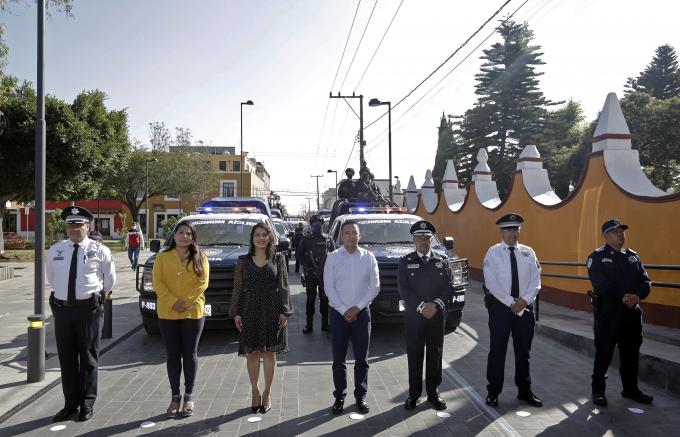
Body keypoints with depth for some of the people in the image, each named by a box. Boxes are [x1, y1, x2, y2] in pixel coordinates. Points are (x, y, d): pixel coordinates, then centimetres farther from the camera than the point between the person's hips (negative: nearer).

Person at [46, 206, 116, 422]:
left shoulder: (100, 251, -4)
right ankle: (71, 403, 24)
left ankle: (87, 403, 18)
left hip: (88, 308, -3)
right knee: (66, 357, 11)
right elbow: (52, 277, 21)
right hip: (62, 308, 3)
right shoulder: (55, 250, 5)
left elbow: (109, 279, 9)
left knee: (88, 357, 5)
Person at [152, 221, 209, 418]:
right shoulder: (163, 257, 6)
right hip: (167, 313, 1)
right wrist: (172, 302, -15)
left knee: (190, 354, 5)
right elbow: (157, 281, -3)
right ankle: (175, 397, 17)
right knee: (173, 355, 7)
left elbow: (203, 282, -5)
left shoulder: (200, 258, 3)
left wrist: (186, 302, -15)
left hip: (193, 313, -1)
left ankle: (188, 396, 16)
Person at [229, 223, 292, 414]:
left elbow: (283, 286, 2)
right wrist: (236, 312, 0)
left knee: (269, 353, 5)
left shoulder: (278, 259, 3)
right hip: (249, 311, 1)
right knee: (252, 352, 4)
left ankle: (267, 393, 18)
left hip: (272, 310, -1)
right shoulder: (243, 261, 6)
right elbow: (237, 288, 6)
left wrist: (284, 311, -5)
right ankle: (255, 392, 19)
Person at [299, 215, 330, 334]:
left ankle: (325, 323, 12)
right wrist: (308, 268, -7)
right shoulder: (306, 239, 6)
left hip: (325, 274, 1)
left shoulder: (327, 239, 7)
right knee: (310, 298, 3)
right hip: (310, 274, -1)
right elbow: (301, 256, 4)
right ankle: (309, 324, 7)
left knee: (324, 298, 4)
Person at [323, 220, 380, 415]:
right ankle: (339, 397, 18)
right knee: (339, 359, 6)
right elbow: (329, 288, -4)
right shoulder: (333, 258, -2)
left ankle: (360, 396, 21)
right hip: (339, 313, -1)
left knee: (362, 358, 8)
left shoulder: (368, 257, 0)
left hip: (361, 313, 1)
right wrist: (344, 310, -10)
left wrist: (357, 308, -9)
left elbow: (375, 286, -1)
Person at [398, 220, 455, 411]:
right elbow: (404, 290, -5)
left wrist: (436, 304, -14)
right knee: (414, 356, 4)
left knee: (435, 355, 8)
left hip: (438, 316, 1)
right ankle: (414, 394, 15)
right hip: (414, 316, -1)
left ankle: (433, 393, 20)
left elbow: (449, 287, 1)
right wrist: (421, 306, -16)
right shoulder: (405, 262, 2)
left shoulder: (443, 260, 7)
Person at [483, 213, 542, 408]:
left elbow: (536, 280, 1)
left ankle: (524, 390, 29)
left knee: (523, 351, 14)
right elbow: (492, 283, -11)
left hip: (525, 307, 3)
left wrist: (524, 300, -14)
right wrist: (511, 303, -16)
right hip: (501, 307, -3)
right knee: (497, 351, 5)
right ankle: (493, 392, 18)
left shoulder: (528, 252, 7)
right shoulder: (493, 252, -3)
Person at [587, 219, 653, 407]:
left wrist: (637, 296, -16)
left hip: (632, 313, 5)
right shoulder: (597, 257, -5)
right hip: (608, 313, -5)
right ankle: (598, 390, 14)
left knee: (631, 353, 14)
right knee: (604, 353, 1)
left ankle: (630, 389, 29)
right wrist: (623, 297, -25)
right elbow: (601, 285, -16)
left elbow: (645, 281, 4)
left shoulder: (632, 256, 12)